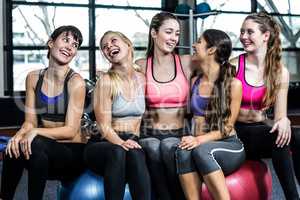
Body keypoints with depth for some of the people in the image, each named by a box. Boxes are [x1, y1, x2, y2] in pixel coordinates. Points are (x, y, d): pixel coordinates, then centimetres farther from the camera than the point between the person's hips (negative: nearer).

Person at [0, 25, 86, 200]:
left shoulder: (75, 81, -10)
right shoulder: (33, 78, 5)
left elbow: (70, 131, -13)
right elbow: (30, 121, 2)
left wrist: (36, 132, -26)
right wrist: (19, 135, -21)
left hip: (73, 153, -3)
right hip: (44, 152, 4)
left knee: (36, 144, -32)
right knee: (14, 148, -27)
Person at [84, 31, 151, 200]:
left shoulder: (143, 79, 8)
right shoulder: (106, 81, -3)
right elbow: (104, 126, -9)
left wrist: (135, 143, -8)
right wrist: (121, 143, -28)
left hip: (133, 142, 2)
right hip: (104, 145, -2)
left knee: (136, 154, -34)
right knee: (117, 152, -38)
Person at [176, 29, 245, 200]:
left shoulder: (233, 84, -3)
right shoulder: (195, 82, 12)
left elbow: (227, 127, -6)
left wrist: (200, 140, -19)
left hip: (230, 148, -3)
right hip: (199, 144, 3)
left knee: (201, 150, -36)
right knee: (183, 152, -32)